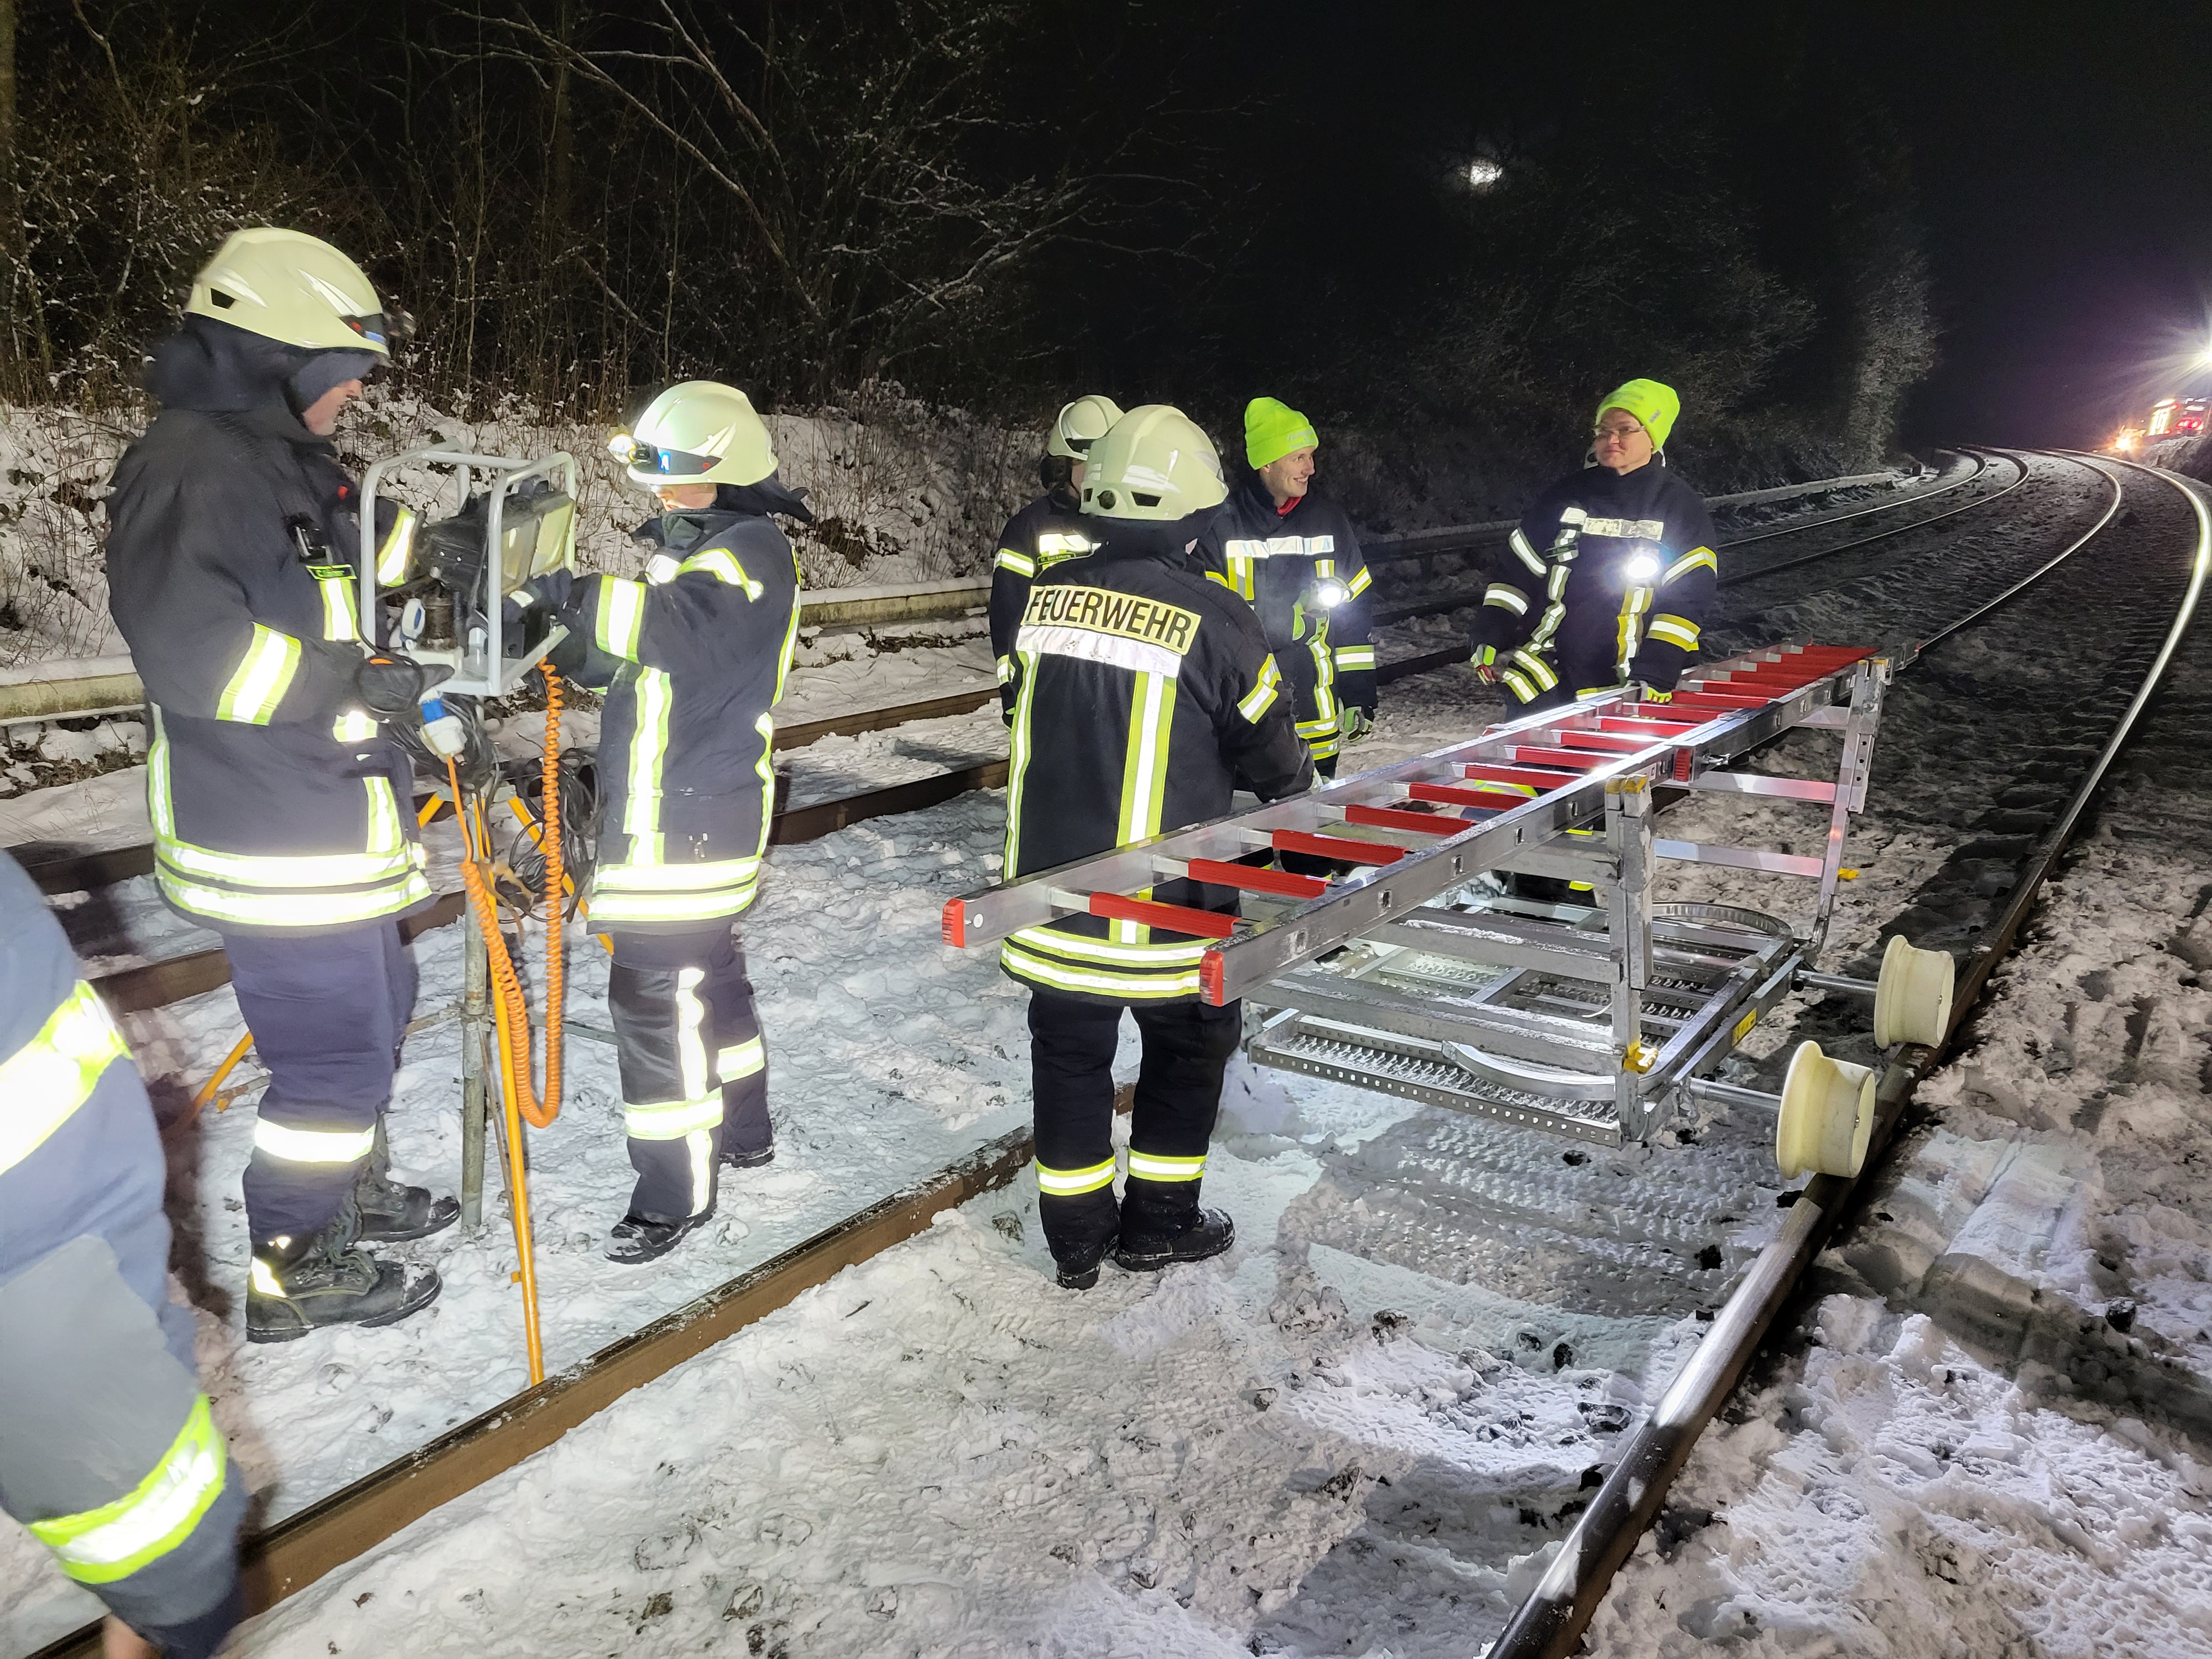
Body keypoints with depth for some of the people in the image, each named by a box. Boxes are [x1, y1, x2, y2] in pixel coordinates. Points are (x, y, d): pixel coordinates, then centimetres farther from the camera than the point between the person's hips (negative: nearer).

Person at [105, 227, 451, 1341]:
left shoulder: (296, 463, 15)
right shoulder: (188, 464, -17)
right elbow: (188, 647, -27)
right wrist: (354, 679, -23)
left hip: (340, 826, 10)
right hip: (273, 843, -10)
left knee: (373, 1011, 23)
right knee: (338, 1050, -2)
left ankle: (348, 1188, 43)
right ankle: (293, 1272, 15)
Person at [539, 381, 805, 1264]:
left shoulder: (753, 550, -13)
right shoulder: (684, 546, 17)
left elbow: (684, 628, -33)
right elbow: (622, 656, 19)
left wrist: (575, 592, -41)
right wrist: (561, 626, 0)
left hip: (694, 821, -10)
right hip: (661, 812, 10)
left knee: (656, 992, -8)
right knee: (708, 969, 19)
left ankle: (675, 1192, 3)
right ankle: (742, 1131, 35)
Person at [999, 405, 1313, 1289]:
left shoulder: (1047, 597, -2)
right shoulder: (1213, 618, -16)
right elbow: (1268, 751, -6)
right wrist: (1300, 783, 16)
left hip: (1048, 882, 4)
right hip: (1161, 899, -4)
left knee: (1069, 1048, 16)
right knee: (1191, 1037, 18)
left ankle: (1077, 1234, 28)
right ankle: (1158, 1223, 27)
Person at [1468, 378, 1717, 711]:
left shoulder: (1682, 509, 3)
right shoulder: (1566, 496, 11)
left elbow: (1686, 600, -3)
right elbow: (1514, 572, 13)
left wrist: (1654, 675, -14)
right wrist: (1490, 639, 2)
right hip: (1542, 679, 2)